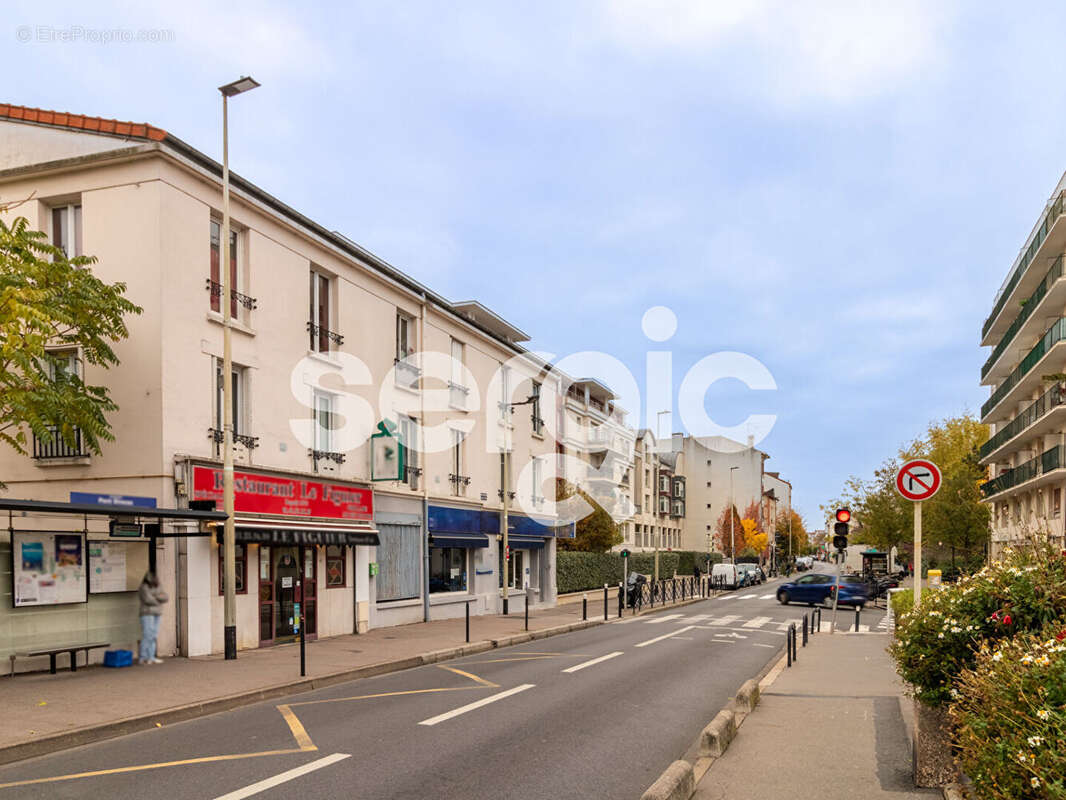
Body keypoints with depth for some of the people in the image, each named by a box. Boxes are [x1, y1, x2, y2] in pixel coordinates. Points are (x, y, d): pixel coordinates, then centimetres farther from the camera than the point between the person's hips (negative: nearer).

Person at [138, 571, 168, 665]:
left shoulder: (158, 587, 14)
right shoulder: (144, 587, -7)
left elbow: (166, 598, 5)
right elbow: (148, 599, -19)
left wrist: (157, 597, -13)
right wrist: (158, 602, -2)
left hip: (156, 614, 7)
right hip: (147, 614, -7)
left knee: (153, 636, 5)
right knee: (147, 636, -9)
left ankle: (151, 658, 8)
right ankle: (143, 658, -5)